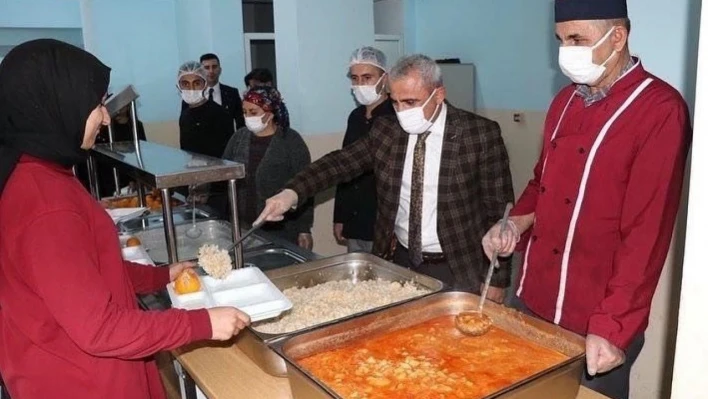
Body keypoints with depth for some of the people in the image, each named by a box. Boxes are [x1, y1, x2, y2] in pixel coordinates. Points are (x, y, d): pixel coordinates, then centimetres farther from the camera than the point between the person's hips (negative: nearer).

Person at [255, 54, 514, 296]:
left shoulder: (481, 133, -12)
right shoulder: (386, 130, 1)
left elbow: (499, 210, -9)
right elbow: (341, 162, -4)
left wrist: (497, 280, -9)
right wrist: (292, 193, -21)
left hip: (458, 271, -3)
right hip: (401, 262, 4)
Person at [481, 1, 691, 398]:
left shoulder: (660, 109, -14)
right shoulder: (566, 100, 7)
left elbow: (646, 232, -18)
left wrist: (612, 327, -19)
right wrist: (520, 220, -1)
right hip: (534, 302, 7)